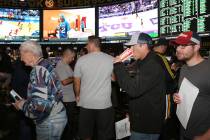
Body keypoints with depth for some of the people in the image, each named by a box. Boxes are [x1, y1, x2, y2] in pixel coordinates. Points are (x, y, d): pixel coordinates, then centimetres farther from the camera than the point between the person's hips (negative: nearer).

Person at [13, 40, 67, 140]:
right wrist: (27, 101, 13)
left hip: (49, 121, -9)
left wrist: (22, 105, -12)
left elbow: (40, 105, -30)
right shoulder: (46, 65, 7)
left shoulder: (38, 70, -21)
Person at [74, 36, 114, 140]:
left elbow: (77, 82, 1)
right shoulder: (111, 60, -6)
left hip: (86, 103, 0)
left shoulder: (81, 60, -7)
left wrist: (77, 96, 17)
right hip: (105, 103, 0)